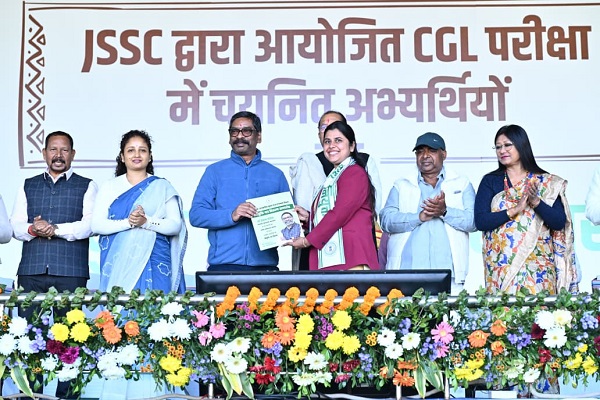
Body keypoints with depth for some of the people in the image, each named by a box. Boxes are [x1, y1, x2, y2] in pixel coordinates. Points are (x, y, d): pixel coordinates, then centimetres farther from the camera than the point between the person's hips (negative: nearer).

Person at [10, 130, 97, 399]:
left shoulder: (86, 187, 8)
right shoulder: (28, 186, 18)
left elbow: (89, 225, -5)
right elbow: (15, 226, 10)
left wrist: (55, 228, -15)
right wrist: (32, 229, -10)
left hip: (70, 271, -3)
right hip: (31, 270, 3)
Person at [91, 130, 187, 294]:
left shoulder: (162, 187, 10)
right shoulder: (109, 187, 13)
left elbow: (176, 225, 0)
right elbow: (96, 225, 2)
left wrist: (146, 222, -16)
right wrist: (128, 223, -14)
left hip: (155, 264, -1)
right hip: (118, 264, 1)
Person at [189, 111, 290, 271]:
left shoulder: (275, 175, 13)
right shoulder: (215, 171, 8)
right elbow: (196, 215, -1)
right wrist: (231, 215, -16)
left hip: (265, 266, 1)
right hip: (223, 265, -1)